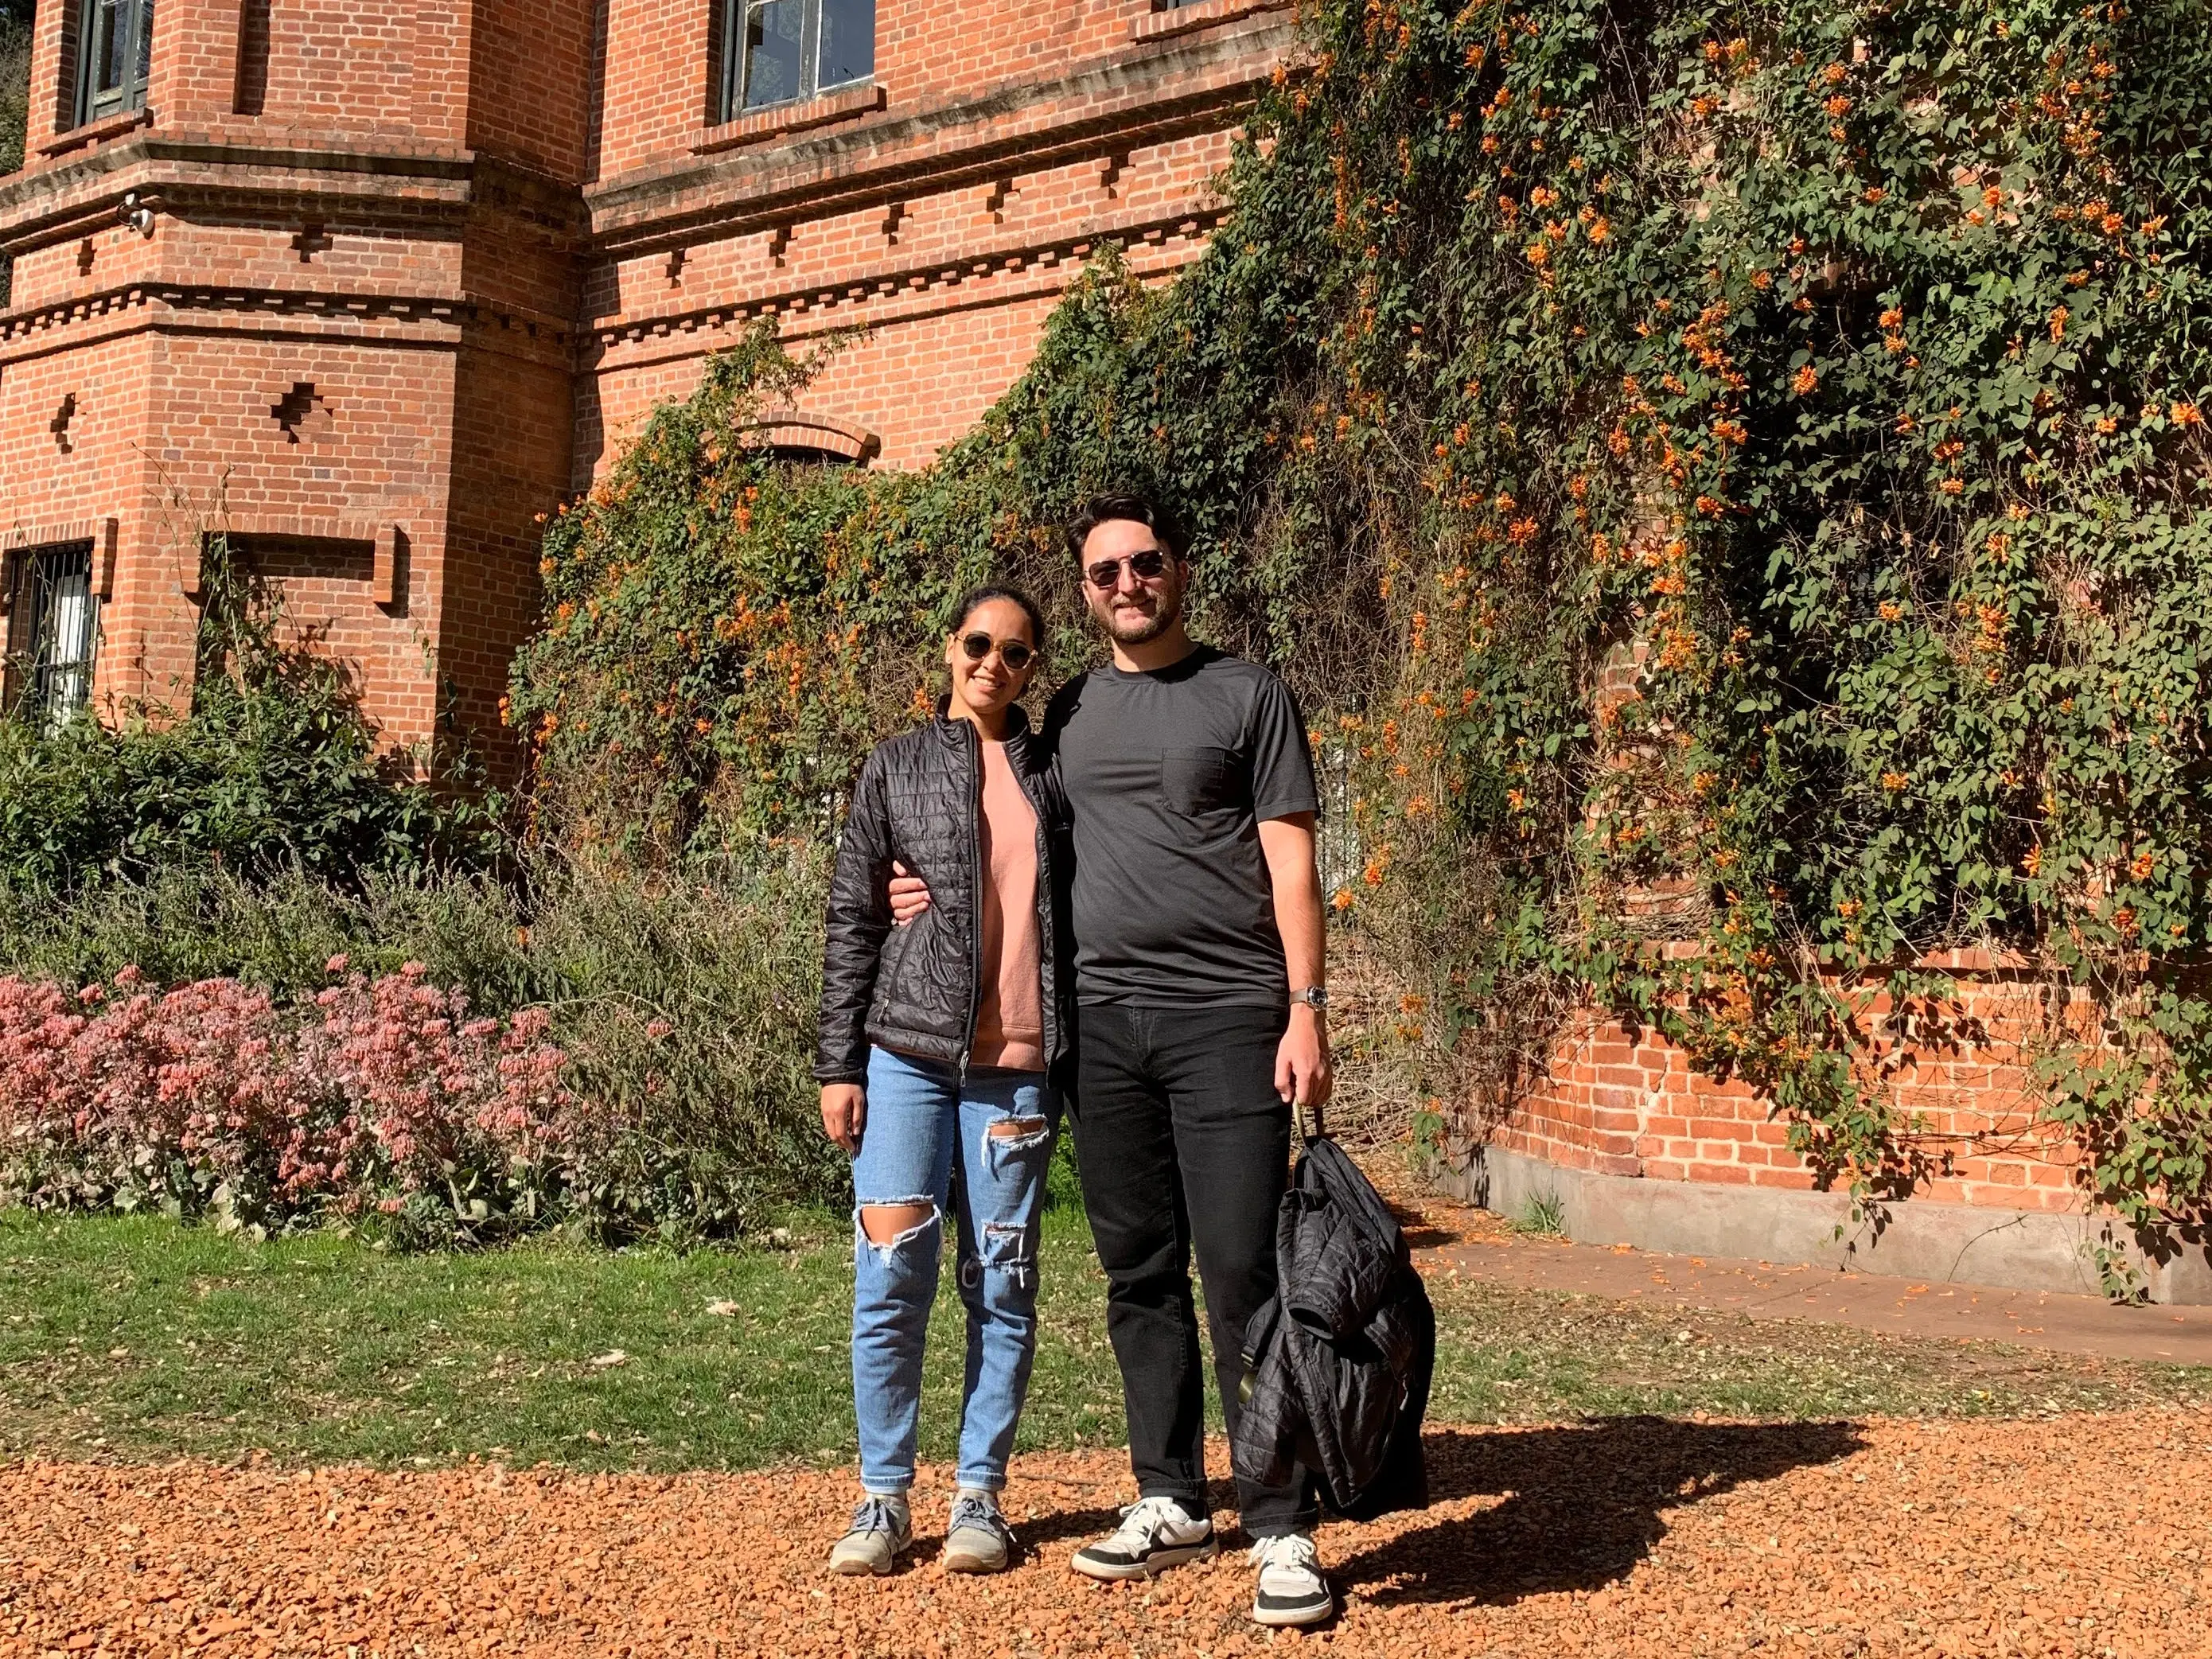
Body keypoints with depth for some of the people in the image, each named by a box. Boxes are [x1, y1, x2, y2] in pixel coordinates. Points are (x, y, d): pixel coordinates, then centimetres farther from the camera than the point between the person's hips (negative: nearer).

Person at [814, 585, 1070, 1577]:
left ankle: (980, 1496, 13)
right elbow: (851, 920, 6)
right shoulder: (897, 768, 8)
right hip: (907, 1052, -1)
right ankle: (882, 1497, 8)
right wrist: (837, 1064, 0)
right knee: (891, 1273, -4)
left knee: (1002, 1283, 4)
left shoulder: (1055, 770, 11)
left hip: (1019, 1065, 1)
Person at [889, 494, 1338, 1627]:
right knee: (1139, 1273, 8)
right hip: (1103, 1020, 4)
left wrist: (1305, 1009, -9)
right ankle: (1170, 1504, 19)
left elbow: (1290, 862, -1)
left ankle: (1283, 1530, 1)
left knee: (1240, 1270, -6)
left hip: (1226, 1019, -4)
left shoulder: (1245, 696, 4)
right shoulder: (1068, 715, 16)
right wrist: (945, 890, 5)